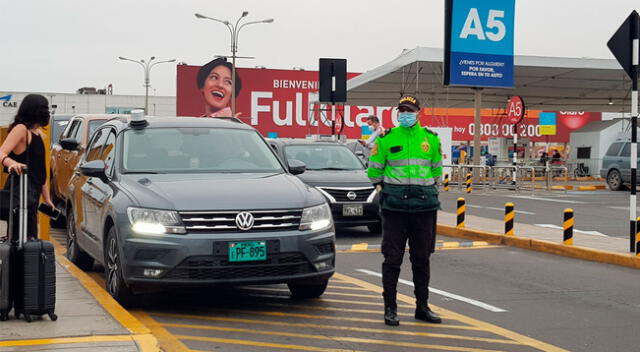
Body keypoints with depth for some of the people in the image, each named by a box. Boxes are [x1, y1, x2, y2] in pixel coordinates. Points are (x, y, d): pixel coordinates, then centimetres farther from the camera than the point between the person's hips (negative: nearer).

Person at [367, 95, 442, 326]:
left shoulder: (431, 138, 7)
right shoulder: (387, 139, 1)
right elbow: (374, 168, 9)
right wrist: (381, 188, 9)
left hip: (424, 205, 2)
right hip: (395, 207, -2)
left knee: (422, 259, 9)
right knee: (392, 259, -1)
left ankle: (422, 307, 19)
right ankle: (390, 308, 7)